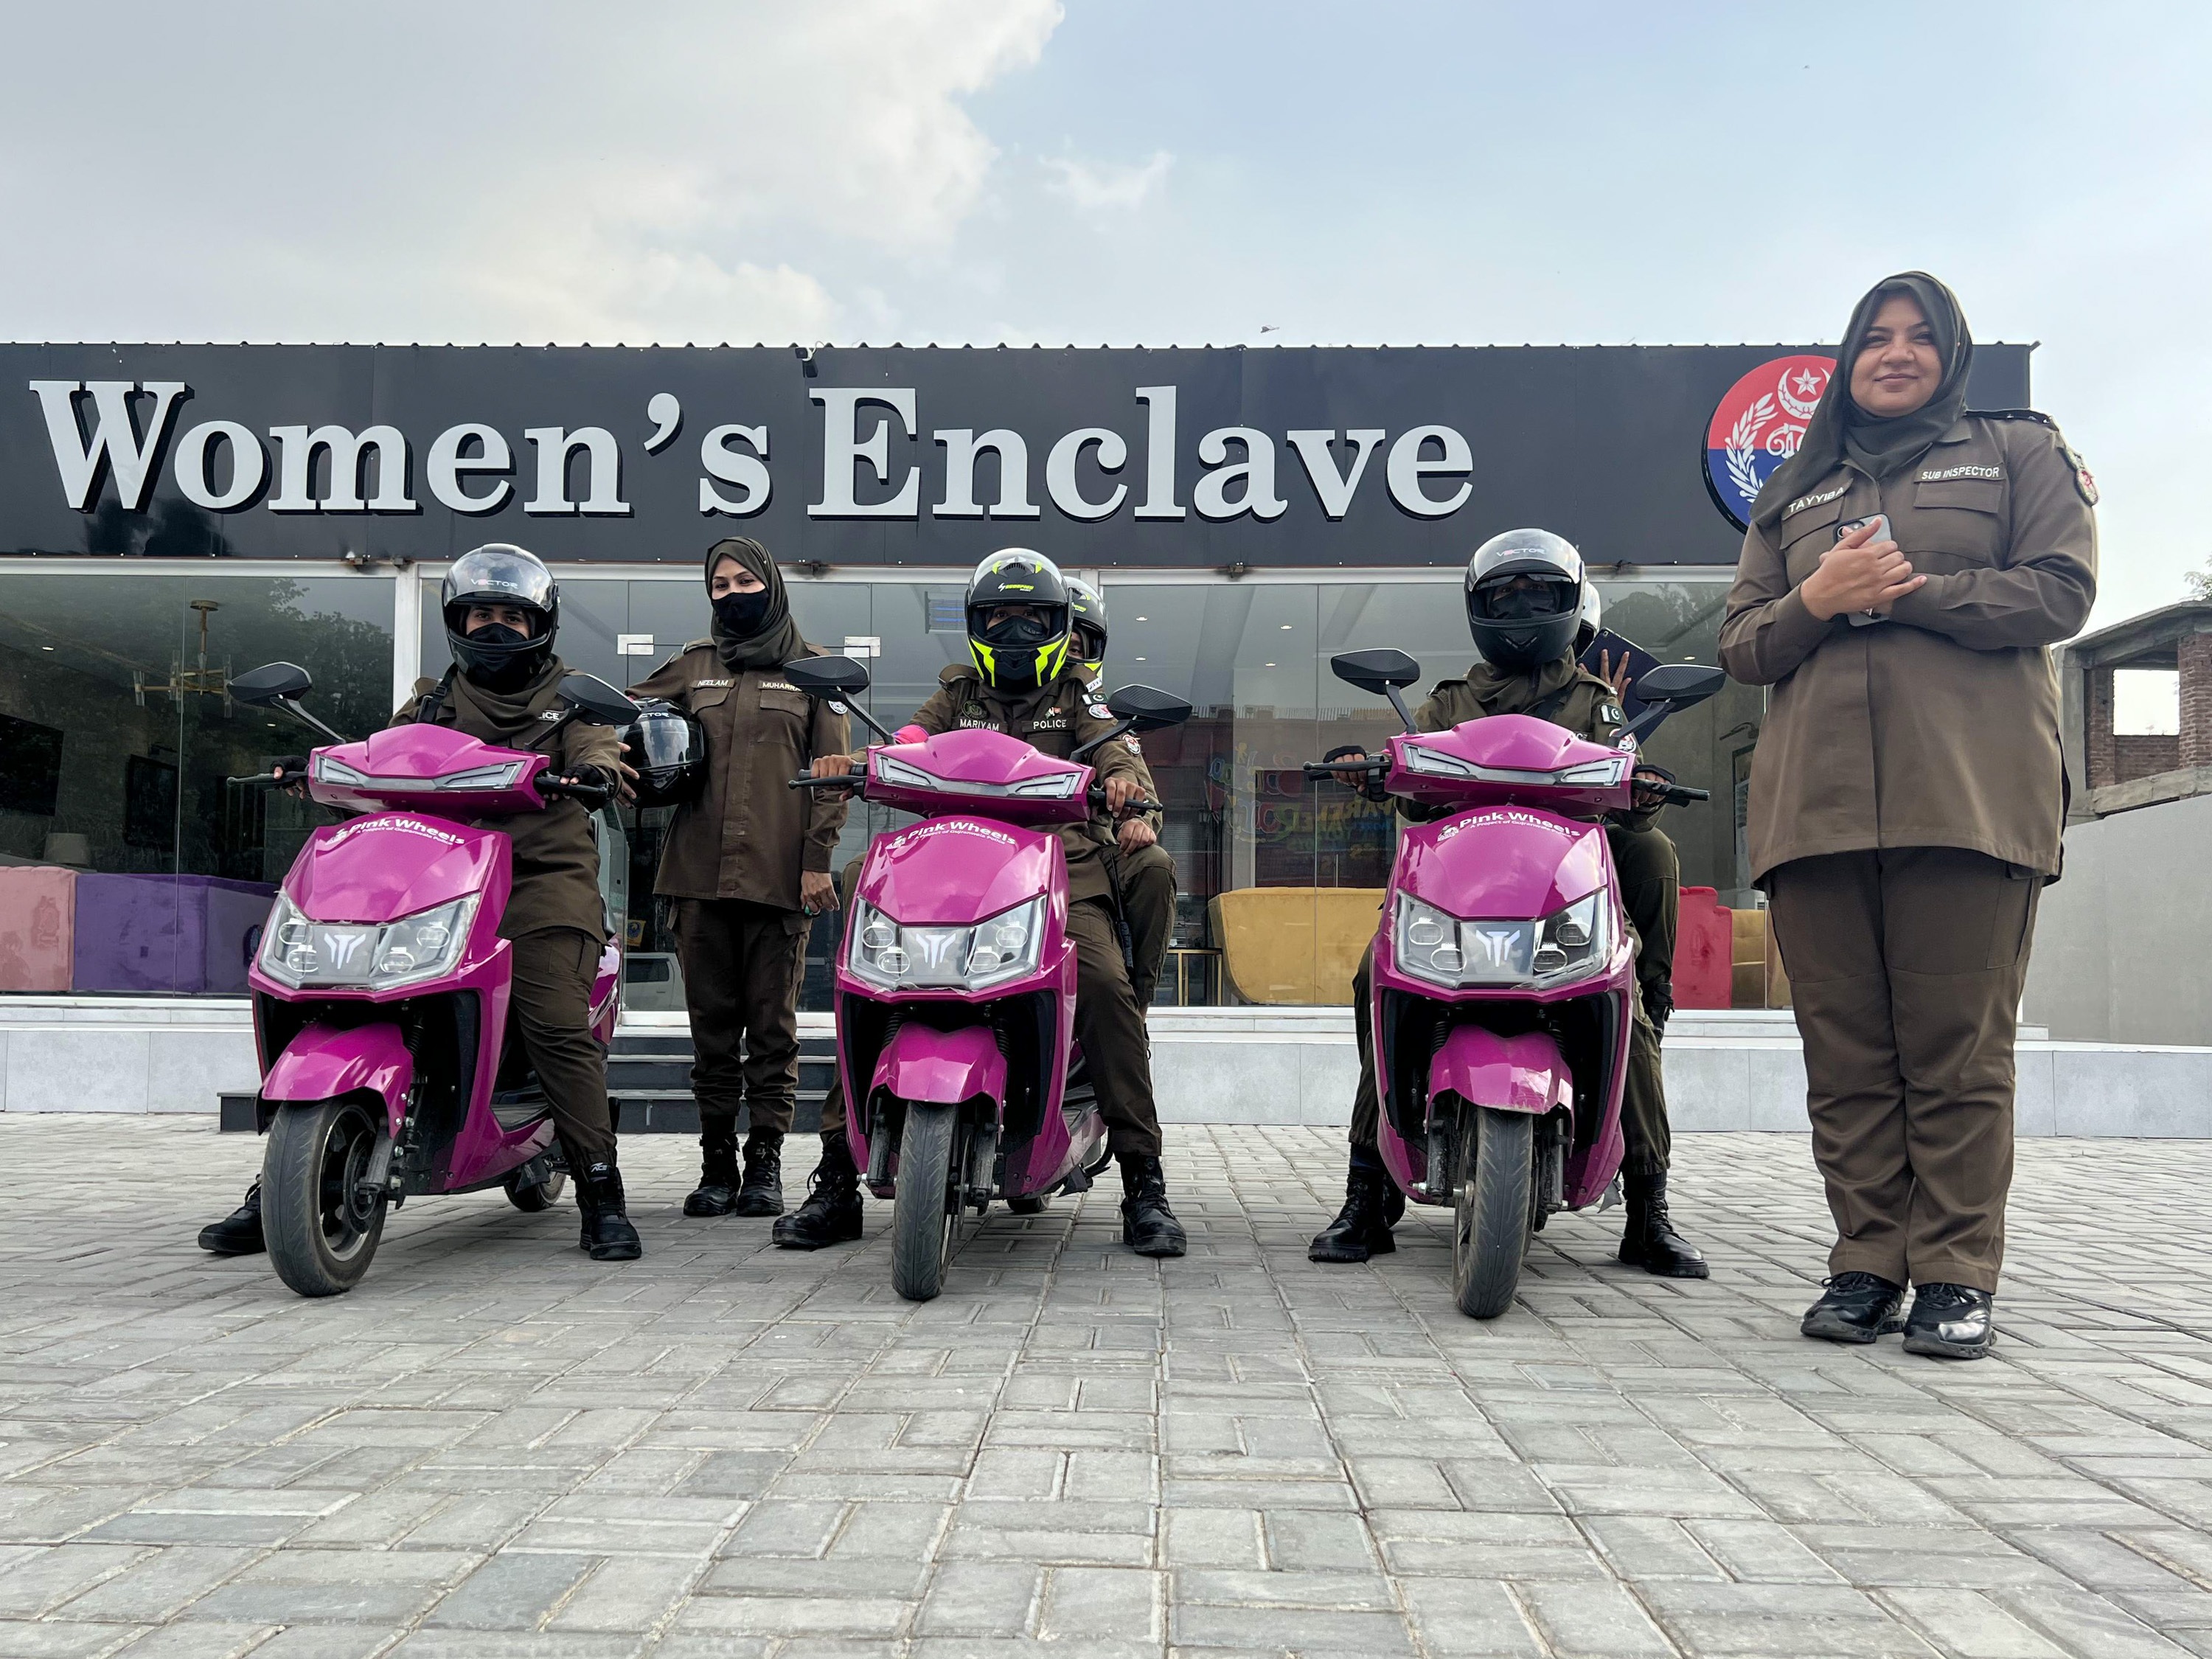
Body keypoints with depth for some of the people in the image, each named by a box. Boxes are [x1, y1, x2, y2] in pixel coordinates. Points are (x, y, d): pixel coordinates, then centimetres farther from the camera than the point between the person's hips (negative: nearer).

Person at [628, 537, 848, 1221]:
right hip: (701, 875, 3)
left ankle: (766, 1164, 7)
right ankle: (717, 1165, 14)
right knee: (712, 1024, 6)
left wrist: (818, 860, -5)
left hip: (779, 878, -3)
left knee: (772, 1024, 0)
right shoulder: (693, 666, 18)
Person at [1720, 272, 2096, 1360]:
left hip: (1970, 793, -3)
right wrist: (1819, 600, -2)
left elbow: (2060, 591, 3)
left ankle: (1957, 1276, 2)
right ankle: (1867, 1266, 8)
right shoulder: (1793, 494, 25)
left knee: (1958, 1048, -6)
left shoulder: (2020, 451, 18)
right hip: (1817, 799, 3)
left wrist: (1909, 590, -7)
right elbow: (1741, 645, 18)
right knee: (1844, 1052, 0)